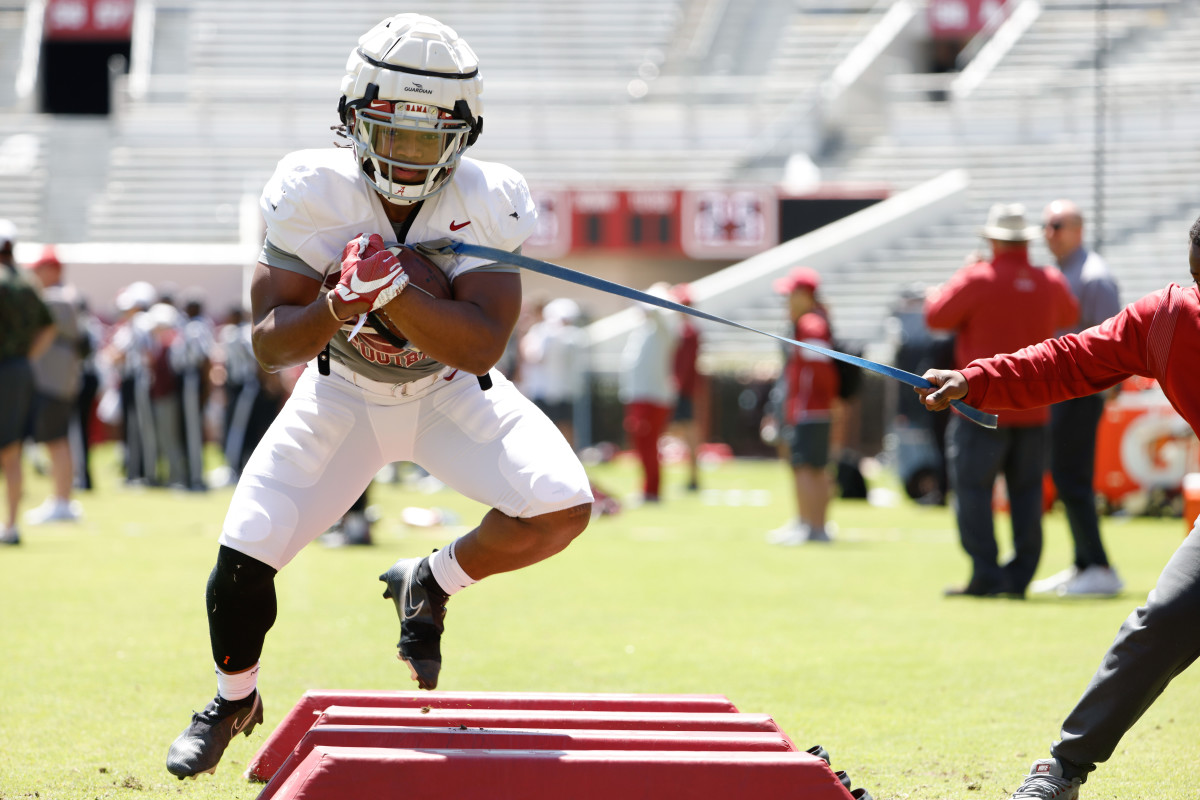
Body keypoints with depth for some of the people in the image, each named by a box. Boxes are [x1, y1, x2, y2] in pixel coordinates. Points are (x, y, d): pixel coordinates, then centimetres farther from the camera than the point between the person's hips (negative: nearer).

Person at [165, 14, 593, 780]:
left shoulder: (486, 203, -26)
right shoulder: (314, 194, -25)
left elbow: (482, 348, -33)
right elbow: (271, 343, -23)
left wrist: (391, 291, -47)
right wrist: (334, 311, -44)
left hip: (454, 396, 0)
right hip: (344, 394, 0)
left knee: (561, 510, -23)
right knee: (244, 560, -9)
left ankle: (429, 586, 7)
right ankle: (234, 701, 24)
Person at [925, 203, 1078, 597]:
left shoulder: (977, 279, -13)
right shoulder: (1051, 282, 4)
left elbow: (937, 316, -10)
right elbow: (1069, 316, 23)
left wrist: (935, 293, 9)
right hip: (1033, 410, 5)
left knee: (973, 489, -1)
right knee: (1026, 492, 10)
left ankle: (986, 574, -7)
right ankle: (1021, 575, 9)